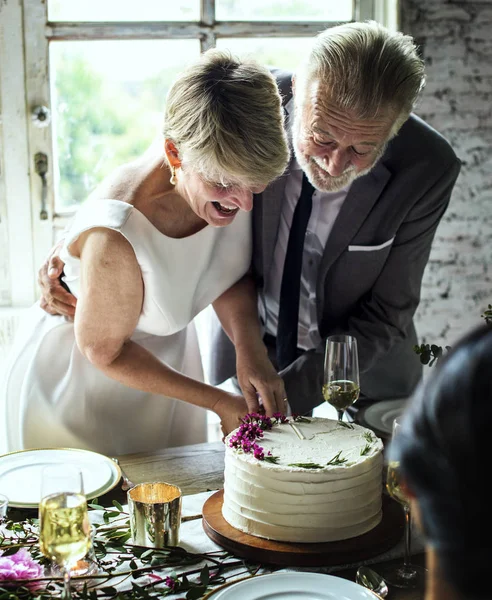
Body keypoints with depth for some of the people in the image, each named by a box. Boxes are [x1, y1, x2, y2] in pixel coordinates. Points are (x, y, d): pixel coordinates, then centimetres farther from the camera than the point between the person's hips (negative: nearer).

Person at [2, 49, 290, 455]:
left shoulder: (234, 178, -22)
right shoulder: (116, 237, -40)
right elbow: (104, 350, -22)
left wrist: (250, 347, -21)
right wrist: (220, 402, -17)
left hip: (167, 353, 6)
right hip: (79, 380, -6)